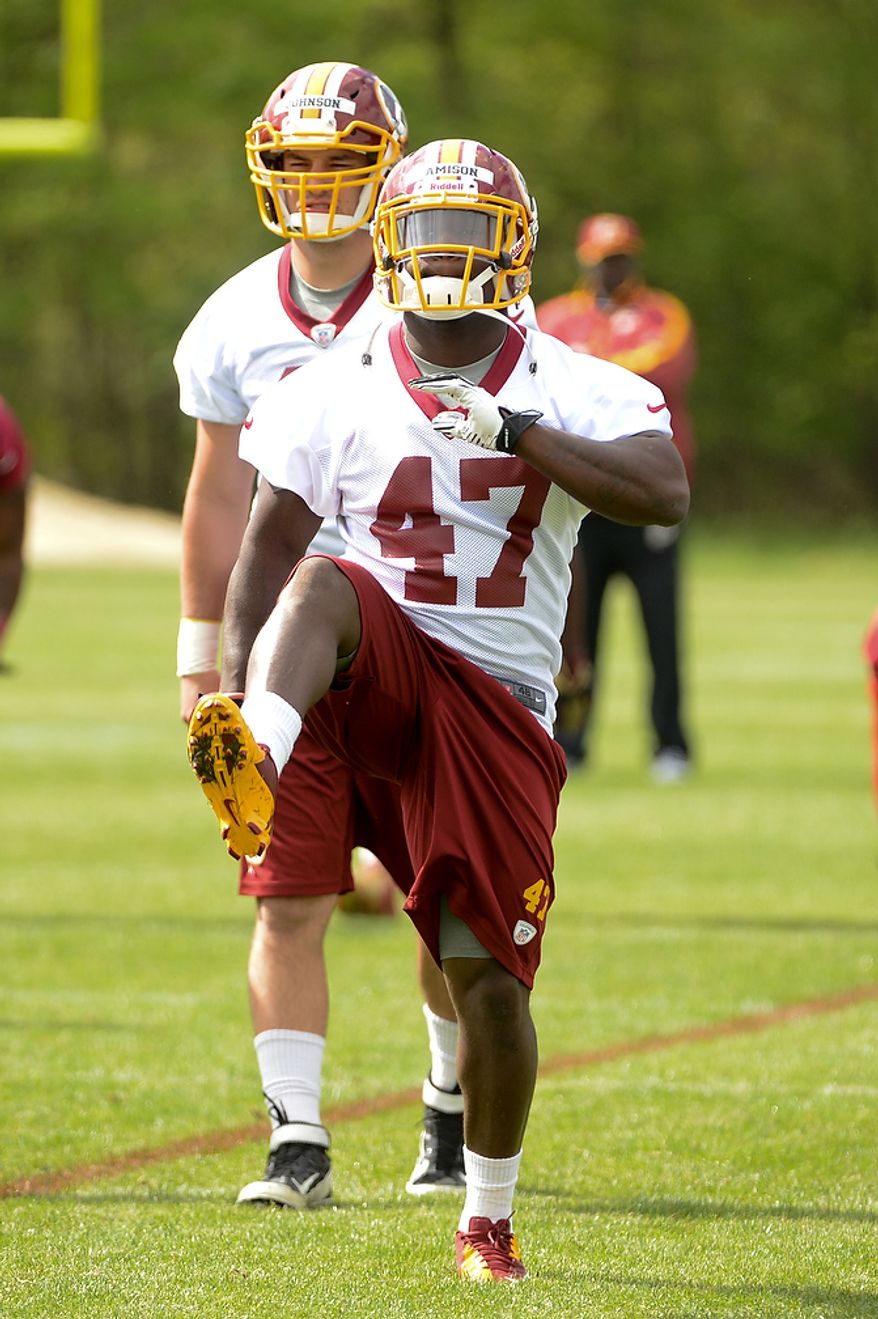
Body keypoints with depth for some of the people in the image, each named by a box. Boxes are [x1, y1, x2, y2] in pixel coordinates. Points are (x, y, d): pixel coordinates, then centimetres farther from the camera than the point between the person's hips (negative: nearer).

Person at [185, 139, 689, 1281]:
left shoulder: (570, 392, 0)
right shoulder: (341, 391, 2)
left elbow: (665, 494, -18)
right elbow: (267, 552, 3)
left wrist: (514, 432, -25)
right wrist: (231, 682, -8)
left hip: (499, 704, 0)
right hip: (379, 670, 0)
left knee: (490, 979, 0)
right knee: (322, 587, -36)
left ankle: (488, 1218, 19)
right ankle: (258, 768, -66)